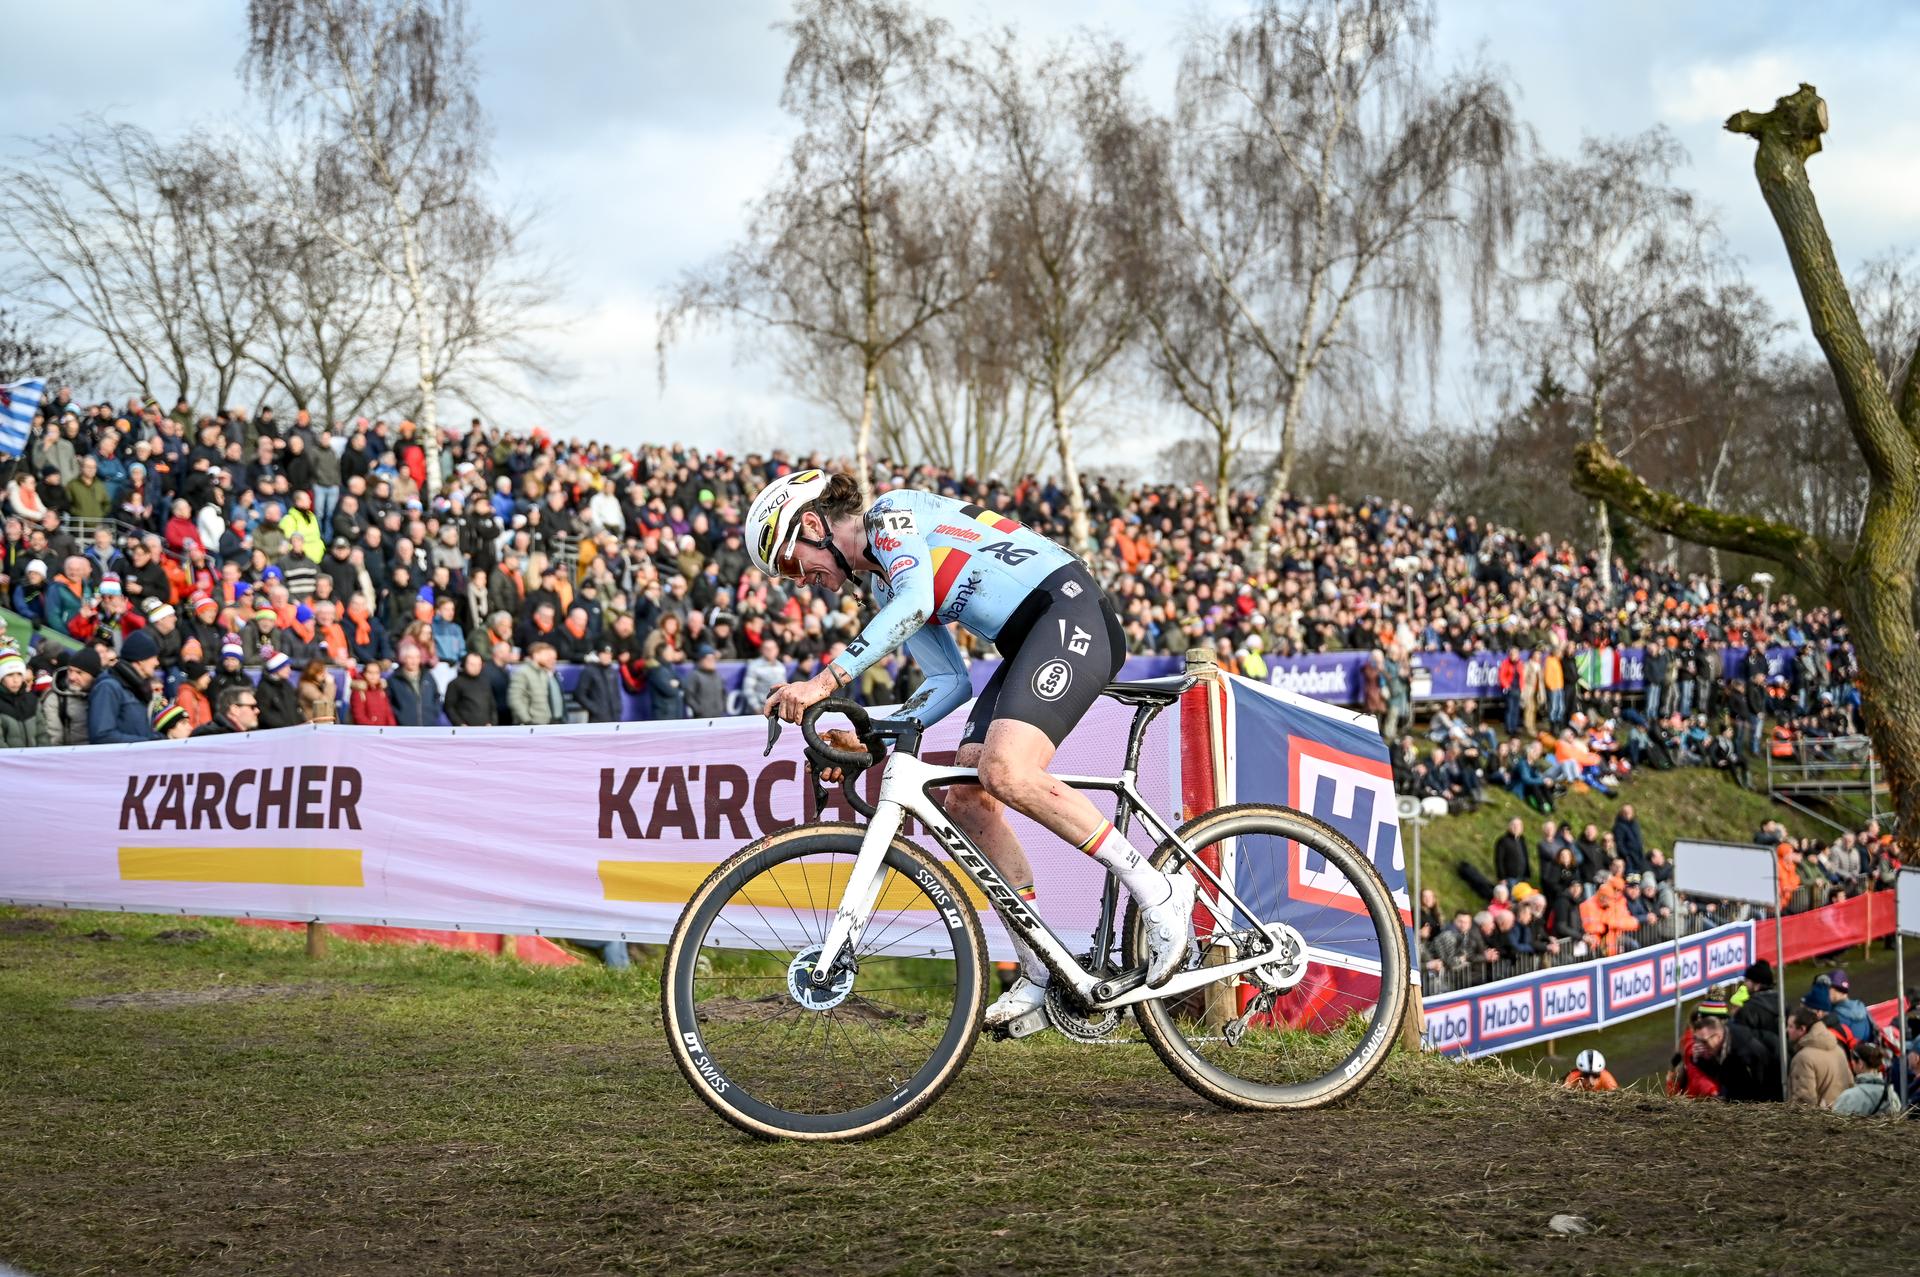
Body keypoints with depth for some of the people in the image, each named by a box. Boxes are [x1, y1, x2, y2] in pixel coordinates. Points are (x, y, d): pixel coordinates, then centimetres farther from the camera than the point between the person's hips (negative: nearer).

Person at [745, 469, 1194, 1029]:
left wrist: (826, 680, -30)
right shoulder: (884, 585, 21)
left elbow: (915, 601, -25)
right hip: (1027, 646, 10)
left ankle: (1157, 891, -17)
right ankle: (1039, 972, 4)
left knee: (1006, 774, -27)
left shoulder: (893, 512, -5)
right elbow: (950, 681, 18)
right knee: (966, 799, -1)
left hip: (1070, 610, -10)